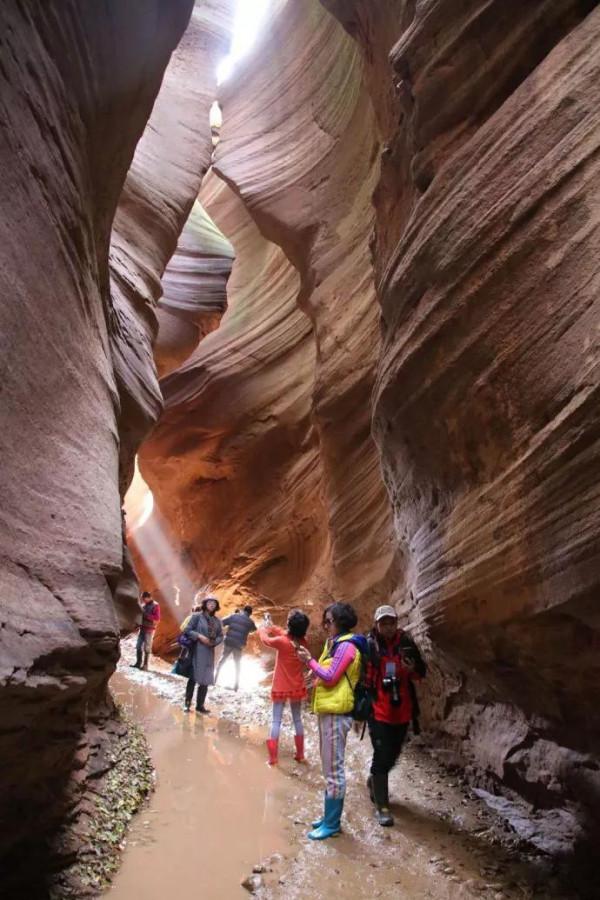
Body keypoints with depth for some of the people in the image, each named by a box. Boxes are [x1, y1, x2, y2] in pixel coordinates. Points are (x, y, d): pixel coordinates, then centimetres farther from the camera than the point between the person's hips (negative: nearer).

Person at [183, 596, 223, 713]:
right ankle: (187, 703, 12)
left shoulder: (217, 620, 7)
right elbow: (188, 630, -7)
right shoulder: (197, 616, -5)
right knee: (193, 677, 0)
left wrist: (214, 642, -8)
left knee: (205, 679, 6)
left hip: (209, 652, 5)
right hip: (197, 650, -4)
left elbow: (220, 636, 11)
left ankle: (200, 705, 15)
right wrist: (199, 636, -18)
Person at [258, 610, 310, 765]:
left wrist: (264, 628, 17)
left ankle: (273, 758, 7)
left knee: (276, 720, 6)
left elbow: (265, 639, -3)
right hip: (297, 687, 4)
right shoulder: (302, 642, -9)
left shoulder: (282, 642, -23)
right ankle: (300, 754, 23)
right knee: (297, 719, 17)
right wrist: (271, 626, 18)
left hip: (281, 687, -4)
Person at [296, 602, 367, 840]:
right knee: (330, 768, 17)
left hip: (336, 713, -10)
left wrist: (310, 661, -11)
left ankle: (332, 824, 8)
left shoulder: (346, 646, -16)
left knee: (334, 770, -1)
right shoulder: (335, 643, 14)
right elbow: (327, 674, 12)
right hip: (328, 710, 10)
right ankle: (329, 816, 27)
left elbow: (330, 677, -19)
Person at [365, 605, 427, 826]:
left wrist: (412, 670, -16)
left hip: (402, 711, 5)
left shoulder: (406, 644, -3)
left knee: (392, 755, 19)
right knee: (382, 757, -4)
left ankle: (374, 781, 46)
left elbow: (421, 673, 7)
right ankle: (382, 806, 12)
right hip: (378, 711, -4)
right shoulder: (369, 645, -13)